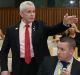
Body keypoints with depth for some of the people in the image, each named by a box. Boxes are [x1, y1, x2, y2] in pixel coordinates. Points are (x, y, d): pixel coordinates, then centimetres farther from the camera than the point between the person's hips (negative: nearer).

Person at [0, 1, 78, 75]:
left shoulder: (40, 26, 1)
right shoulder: (11, 30, 0)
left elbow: (53, 30, -16)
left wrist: (65, 23, -35)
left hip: (39, 65, 0)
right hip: (20, 66, 0)